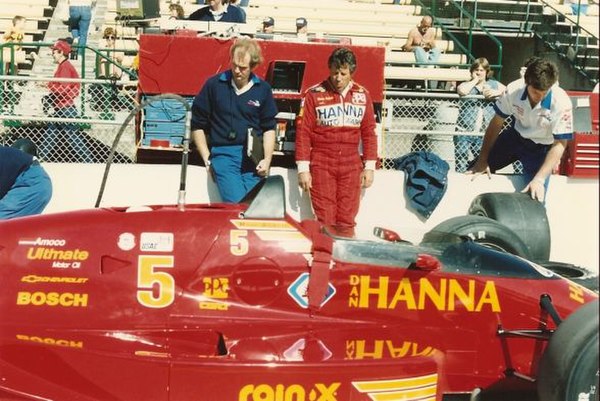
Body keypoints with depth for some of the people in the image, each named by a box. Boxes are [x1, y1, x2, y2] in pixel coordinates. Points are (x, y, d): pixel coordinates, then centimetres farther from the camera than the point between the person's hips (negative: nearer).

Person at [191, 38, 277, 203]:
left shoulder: (263, 89, 7)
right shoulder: (214, 85, 2)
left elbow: (269, 128, 14)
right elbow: (198, 124, 8)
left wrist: (267, 160, 1)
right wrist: (207, 159, 3)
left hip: (253, 158, 2)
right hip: (223, 154, -2)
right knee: (237, 205, -17)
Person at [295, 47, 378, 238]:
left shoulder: (362, 95, 7)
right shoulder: (314, 94, -2)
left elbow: (368, 132, 11)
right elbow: (303, 132, -2)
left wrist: (370, 166, 7)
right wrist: (303, 168, -5)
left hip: (351, 166, 3)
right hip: (321, 166, -2)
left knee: (347, 222, 4)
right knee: (325, 222, -3)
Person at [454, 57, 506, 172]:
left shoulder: (493, 84, 13)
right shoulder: (467, 84, 7)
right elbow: (462, 91, -18)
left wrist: (496, 92, -13)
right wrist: (474, 80, -4)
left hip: (484, 134, 1)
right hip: (464, 132, -1)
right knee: (460, 163, 1)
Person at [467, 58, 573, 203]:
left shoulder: (561, 103, -32)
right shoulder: (513, 89, -25)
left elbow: (559, 144, -24)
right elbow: (496, 123, -9)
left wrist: (539, 179, -34)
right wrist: (482, 160, -9)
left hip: (540, 147, -3)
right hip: (515, 135, 3)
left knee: (535, 199, -14)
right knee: (476, 170, 5)